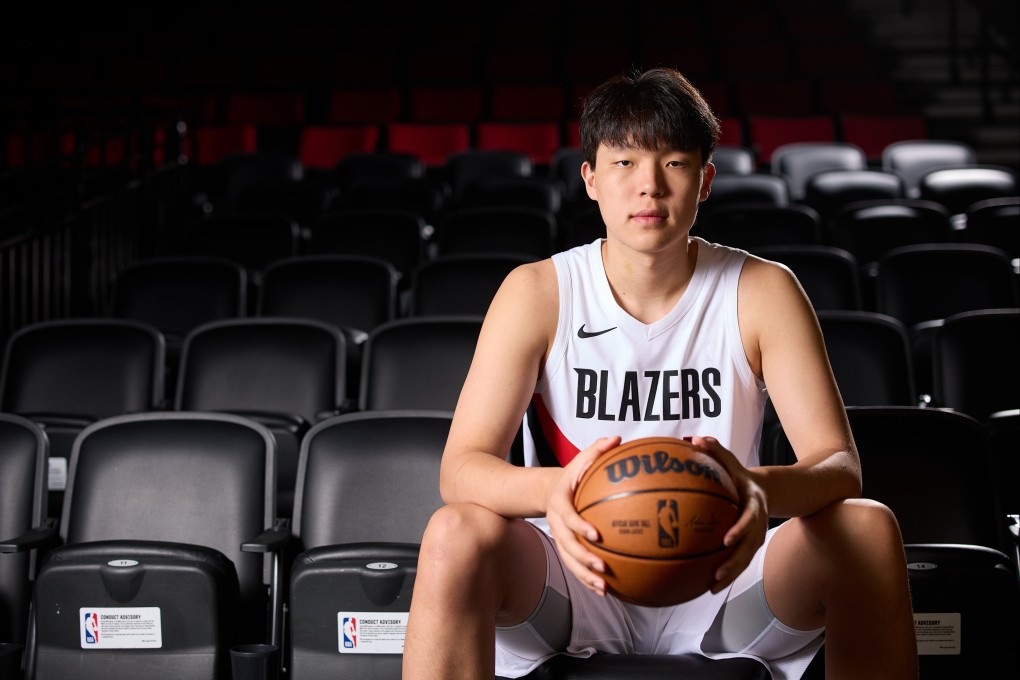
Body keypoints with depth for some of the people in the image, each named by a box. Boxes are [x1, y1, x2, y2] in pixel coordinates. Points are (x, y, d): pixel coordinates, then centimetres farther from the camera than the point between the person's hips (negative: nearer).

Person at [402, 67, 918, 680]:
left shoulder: (761, 292, -3)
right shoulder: (537, 294, -5)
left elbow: (840, 463, -11)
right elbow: (461, 468, -14)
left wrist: (762, 489, -37)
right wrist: (550, 489, -39)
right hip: (579, 576, -1)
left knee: (867, 526, -26)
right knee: (457, 533, -31)